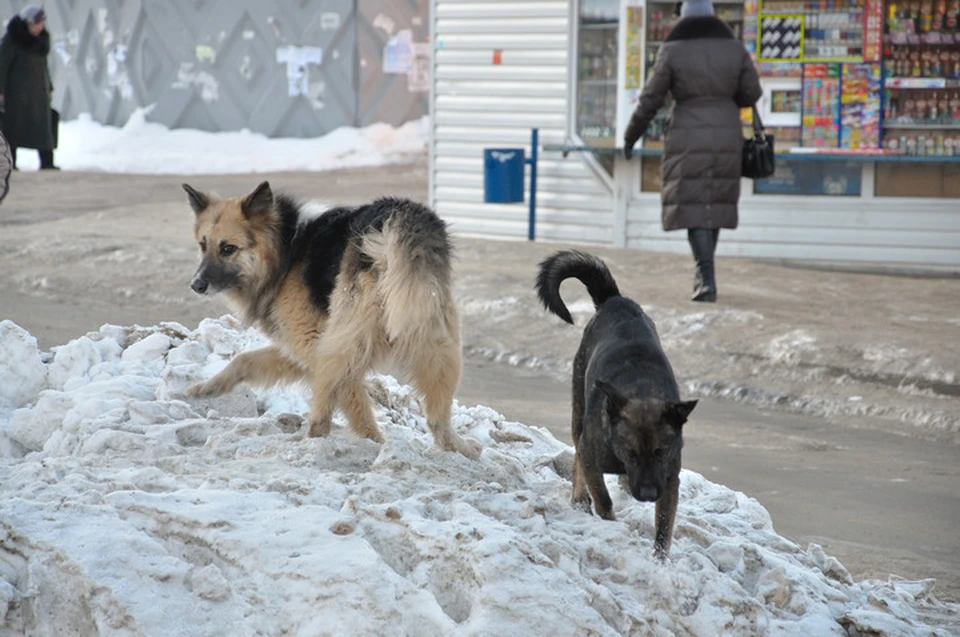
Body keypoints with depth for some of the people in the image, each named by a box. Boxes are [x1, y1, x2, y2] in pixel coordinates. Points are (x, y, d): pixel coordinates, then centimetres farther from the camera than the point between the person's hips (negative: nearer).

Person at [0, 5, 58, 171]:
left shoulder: (42, 37, 7)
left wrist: (49, 87, 17)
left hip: (38, 88, 5)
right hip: (17, 87, -5)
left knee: (43, 123, -3)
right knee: (13, 122, 1)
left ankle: (46, 162, -6)